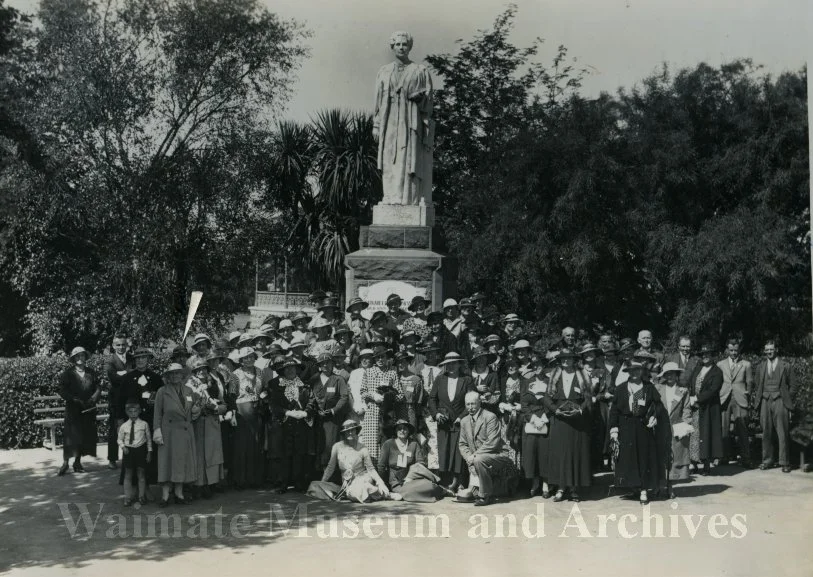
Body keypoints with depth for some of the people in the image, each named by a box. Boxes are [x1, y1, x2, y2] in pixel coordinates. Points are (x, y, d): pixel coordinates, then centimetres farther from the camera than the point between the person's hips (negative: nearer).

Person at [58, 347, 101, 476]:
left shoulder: (90, 372, 10)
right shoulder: (67, 373, -1)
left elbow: (98, 388, 8)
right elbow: (62, 392, -7)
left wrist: (93, 398, -11)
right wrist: (76, 400, -17)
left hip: (88, 410, 4)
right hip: (73, 410, -4)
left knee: (86, 435, 4)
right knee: (71, 435, -8)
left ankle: (78, 462, 15)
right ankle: (65, 463, -2)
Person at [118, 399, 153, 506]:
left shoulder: (144, 424, -1)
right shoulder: (124, 426, 0)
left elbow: (149, 438, 5)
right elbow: (120, 439, 11)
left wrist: (149, 451, 3)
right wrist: (123, 447, -8)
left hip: (140, 450, -1)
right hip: (128, 452, 1)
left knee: (141, 475, 6)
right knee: (128, 475, 5)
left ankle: (142, 496, 16)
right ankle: (128, 497, 13)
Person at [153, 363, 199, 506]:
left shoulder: (189, 391, 12)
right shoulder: (162, 392, 0)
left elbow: (195, 407, 24)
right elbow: (157, 413, -2)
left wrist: (196, 409, 1)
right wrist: (157, 430, -10)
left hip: (186, 431, 4)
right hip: (169, 431, -4)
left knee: (183, 462, 6)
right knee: (167, 462, -3)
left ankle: (179, 494, 14)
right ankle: (165, 496, -1)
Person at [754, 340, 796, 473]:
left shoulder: (786, 366, 5)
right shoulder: (761, 367, 15)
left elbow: (792, 386, 6)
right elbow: (757, 386, 19)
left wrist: (787, 400, -2)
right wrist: (758, 399, 8)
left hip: (780, 402, -3)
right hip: (765, 402, 3)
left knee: (782, 433, -5)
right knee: (766, 433, 3)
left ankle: (784, 462, -1)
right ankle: (768, 460, 10)